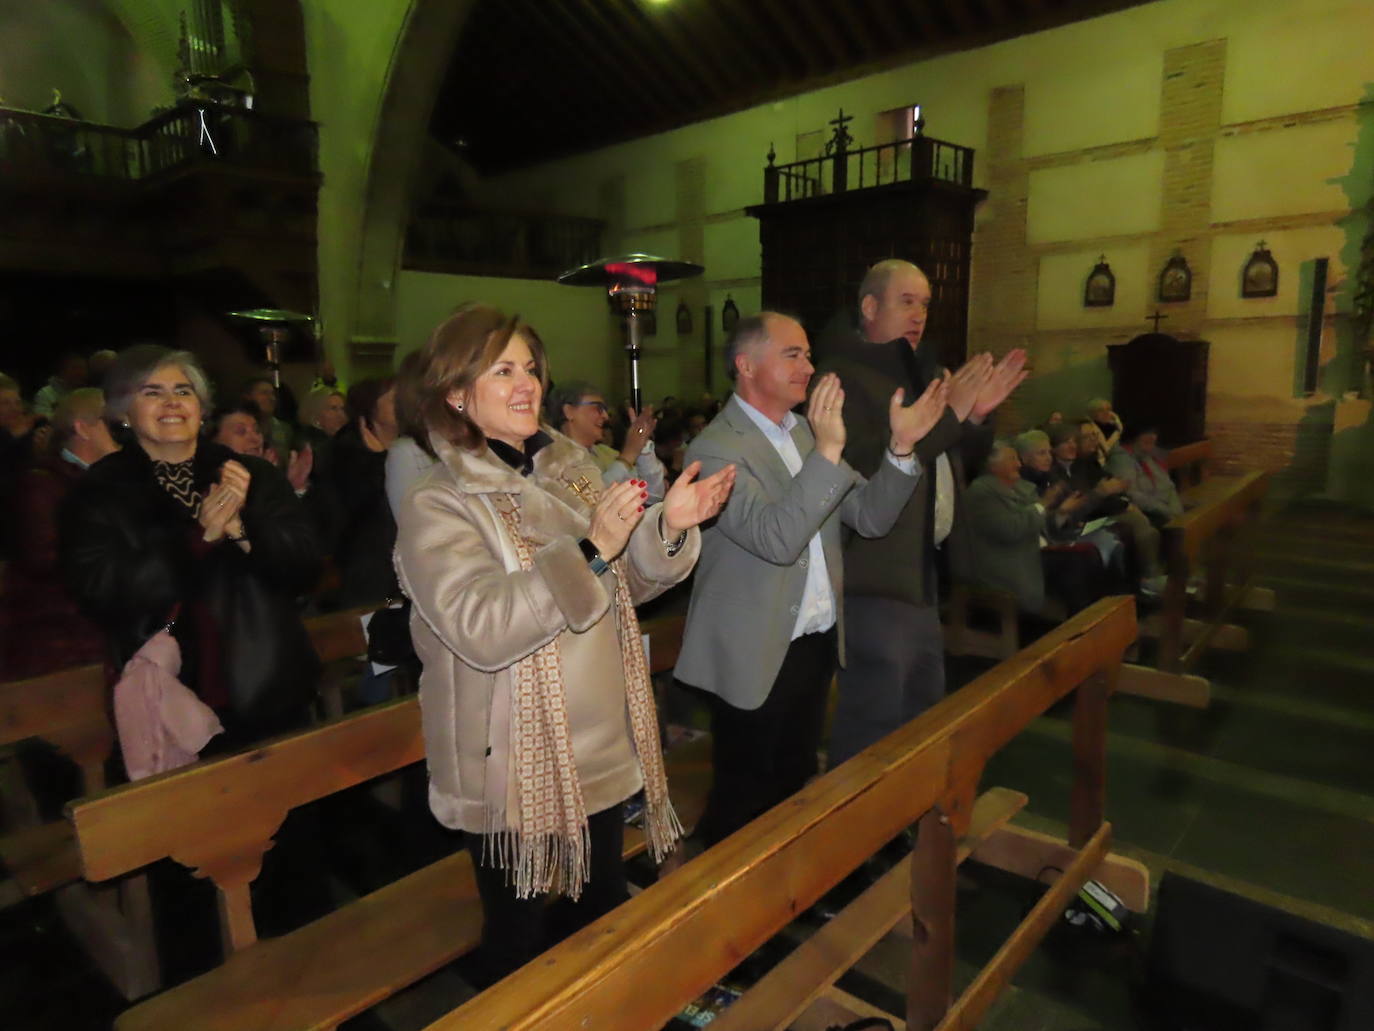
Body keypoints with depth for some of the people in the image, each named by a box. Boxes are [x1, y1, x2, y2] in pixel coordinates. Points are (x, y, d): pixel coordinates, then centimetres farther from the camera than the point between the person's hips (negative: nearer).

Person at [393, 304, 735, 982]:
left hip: (603, 748, 6)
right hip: (515, 766, -5)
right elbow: (479, 629, -28)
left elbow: (629, 583, 8)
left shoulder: (573, 469, 3)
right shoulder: (435, 507, -14)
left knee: (608, 913, 24)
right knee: (519, 940, 15)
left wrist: (669, 527, -11)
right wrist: (591, 549, -32)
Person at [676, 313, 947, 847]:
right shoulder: (715, 449, -16)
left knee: (795, 783, 22)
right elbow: (776, 540, -29)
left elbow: (871, 517, 1)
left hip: (818, 642, 7)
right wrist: (827, 452, -34)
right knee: (743, 801, 10)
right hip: (756, 656, -7)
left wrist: (901, 447, -13)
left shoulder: (807, 431, 7)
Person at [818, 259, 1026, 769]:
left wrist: (975, 415, -3)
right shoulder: (843, 377, -14)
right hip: (876, 579, -10)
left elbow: (954, 460, 16)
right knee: (873, 728, 0)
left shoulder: (921, 373, 16)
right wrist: (947, 413, -25)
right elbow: (863, 467, -27)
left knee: (925, 715, 22)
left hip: (920, 573, 10)